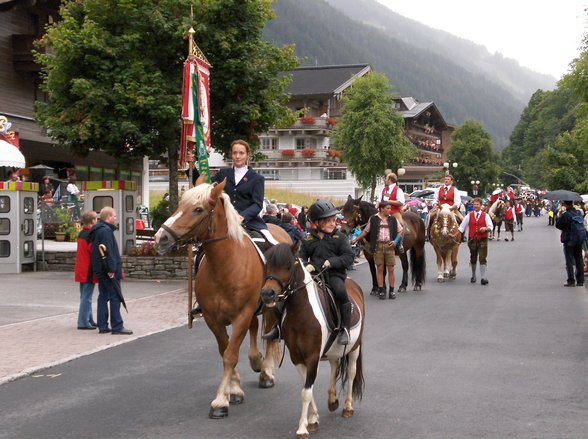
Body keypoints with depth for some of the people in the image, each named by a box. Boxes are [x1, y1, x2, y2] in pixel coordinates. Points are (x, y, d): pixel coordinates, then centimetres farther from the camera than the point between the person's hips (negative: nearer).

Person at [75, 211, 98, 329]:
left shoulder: (81, 233, 12)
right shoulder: (91, 234, -17)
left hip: (81, 270, 9)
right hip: (89, 270, -9)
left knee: (85, 296, 15)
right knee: (86, 296, -6)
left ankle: (89, 320, 23)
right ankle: (83, 322, -6)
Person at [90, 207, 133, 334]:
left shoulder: (98, 230, 17)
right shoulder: (106, 230, -15)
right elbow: (108, 251, -23)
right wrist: (112, 269, -23)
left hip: (100, 271, 10)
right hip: (109, 271, -10)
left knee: (103, 296, 12)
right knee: (115, 297, -7)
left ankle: (102, 326, 14)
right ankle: (117, 326, -6)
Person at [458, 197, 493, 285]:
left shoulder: (485, 215, 1)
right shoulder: (469, 216, 5)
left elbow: (490, 227, 1)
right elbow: (462, 226, 6)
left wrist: (485, 228, -21)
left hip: (482, 240, -2)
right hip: (472, 240, 2)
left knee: (483, 258, -10)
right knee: (473, 259, 13)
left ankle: (483, 278, -9)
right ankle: (473, 276, 29)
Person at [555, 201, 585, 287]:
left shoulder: (565, 215, -18)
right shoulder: (579, 213, 1)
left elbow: (558, 225, -12)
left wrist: (559, 216, 2)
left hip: (569, 240, -5)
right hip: (579, 239, 5)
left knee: (569, 261, 2)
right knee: (579, 260, 11)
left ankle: (571, 281, 0)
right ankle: (580, 280, 14)